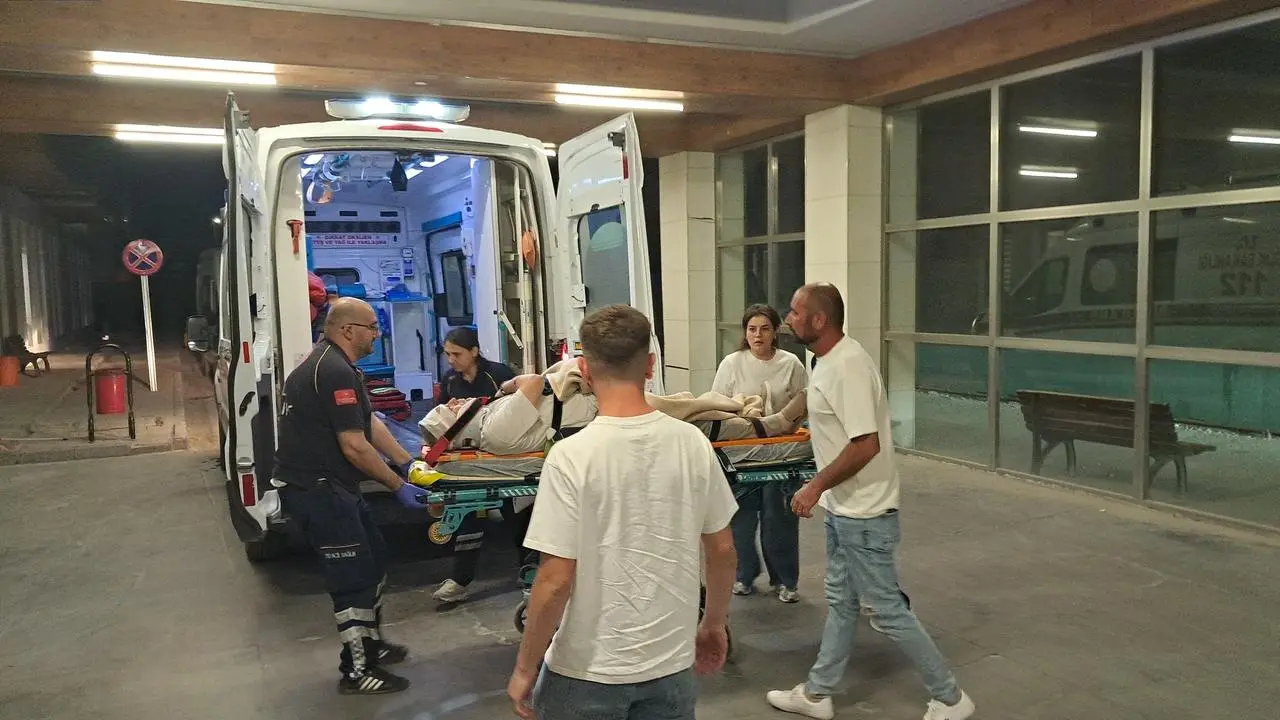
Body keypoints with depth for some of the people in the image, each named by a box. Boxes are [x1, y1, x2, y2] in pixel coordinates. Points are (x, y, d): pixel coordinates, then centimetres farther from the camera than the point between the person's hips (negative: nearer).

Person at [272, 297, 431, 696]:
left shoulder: (330, 362, 14)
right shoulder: (336, 372, -21)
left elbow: (371, 423, 15)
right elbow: (354, 446, -22)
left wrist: (407, 462, 11)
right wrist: (398, 487, -13)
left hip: (325, 485, 11)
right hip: (316, 489, -11)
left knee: (374, 558, 19)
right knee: (354, 575, -4)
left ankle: (370, 643, 33)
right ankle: (356, 672, 7)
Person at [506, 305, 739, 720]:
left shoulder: (571, 456, -19)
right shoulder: (693, 443, -7)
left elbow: (556, 578, -18)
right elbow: (722, 550, 2)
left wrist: (524, 669, -5)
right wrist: (715, 624, 17)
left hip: (588, 672, -3)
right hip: (672, 663, 3)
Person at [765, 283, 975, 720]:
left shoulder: (848, 366, -25)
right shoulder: (829, 361, 6)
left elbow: (866, 445, -28)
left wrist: (816, 487, -21)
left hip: (863, 514, -10)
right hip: (844, 509, 10)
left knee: (887, 610, 3)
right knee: (840, 603, 19)